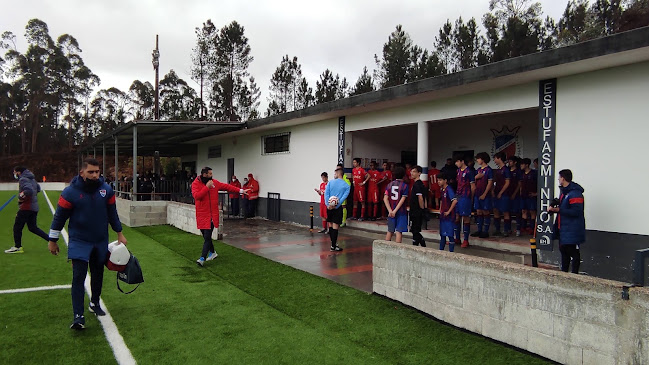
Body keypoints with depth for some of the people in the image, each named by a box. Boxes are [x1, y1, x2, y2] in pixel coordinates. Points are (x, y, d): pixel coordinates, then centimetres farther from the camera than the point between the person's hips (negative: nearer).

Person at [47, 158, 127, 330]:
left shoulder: (106, 189, -5)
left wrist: (119, 233, 9)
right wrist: (52, 241, -1)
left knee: (98, 274, 16)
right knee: (78, 277, -10)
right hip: (79, 242, -4)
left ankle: (95, 304, 37)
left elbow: (112, 213, 7)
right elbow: (59, 217, -6)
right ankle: (78, 316, -6)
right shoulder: (70, 192, -14)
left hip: (101, 242, 4)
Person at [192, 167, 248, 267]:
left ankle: (202, 258, -10)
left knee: (207, 237, -9)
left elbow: (227, 186, 10)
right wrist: (207, 187, -21)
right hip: (202, 215, 0)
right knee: (206, 236, 13)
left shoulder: (214, 182, 4)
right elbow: (196, 196, -21)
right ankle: (212, 252, 35)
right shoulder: (196, 184, -6)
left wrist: (240, 190, 7)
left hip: (212, 215, 0)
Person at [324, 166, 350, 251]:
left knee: (330, 226, 14)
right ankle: (333, 246, -3)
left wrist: (328, 204, -9)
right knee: (335, 227, -2)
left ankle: (334, 244, 21)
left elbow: (326, 194, -6)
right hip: (338, 208, -2)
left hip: (329, 207, 2)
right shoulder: (346, 186, 1)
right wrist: (336, 206, -13)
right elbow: (344, 197, -11)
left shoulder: (330, 182, 3)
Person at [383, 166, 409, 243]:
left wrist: (390, 211, -10)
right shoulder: (404, 186, -7)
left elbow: (385, 199, -5)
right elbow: (402, 200, -14)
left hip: (391, 212, 4)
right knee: (399, 231, 0)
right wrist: (395, 211, -15)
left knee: (390, 231, 14)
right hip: (401, 211, -4)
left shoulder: (389, 185, 4)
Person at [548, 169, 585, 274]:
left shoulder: (575, 193, -18)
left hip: (572, 230, -10)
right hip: (563, 229, 10)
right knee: (563, 250, 17)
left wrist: (558, 210, -21)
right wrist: (553, 208, 6)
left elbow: (576, 211, -26)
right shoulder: (564, 192, 15)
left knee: (573, 253, -1)